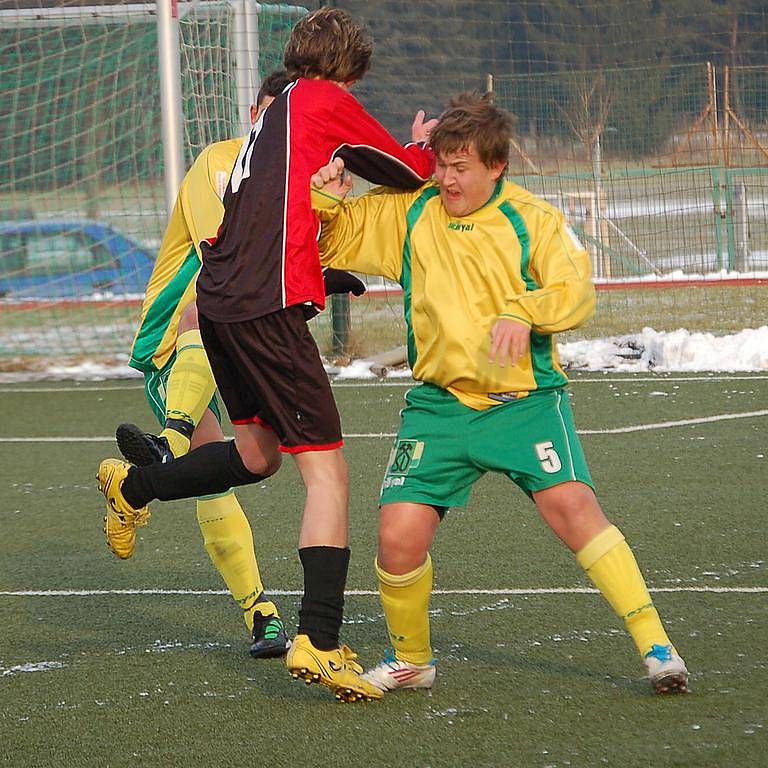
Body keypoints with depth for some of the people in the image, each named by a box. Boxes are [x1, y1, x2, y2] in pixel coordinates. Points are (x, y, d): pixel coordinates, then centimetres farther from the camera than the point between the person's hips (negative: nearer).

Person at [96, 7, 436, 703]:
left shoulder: (276, 114, 21)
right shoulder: (326, 102, -2)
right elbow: (410, 172, 5)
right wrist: (424, 148, 26)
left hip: (220, 299, 9)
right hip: (267, 304, -9)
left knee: (259, 453, 28)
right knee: (327, 473, -9)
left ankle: (133, 487, 37)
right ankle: (318, 642, -16)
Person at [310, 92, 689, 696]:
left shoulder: (533, 220, -1)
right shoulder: (406, 214, 7)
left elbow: (576, 292, -12)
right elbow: (332, 242, 14)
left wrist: (522, 312, -31)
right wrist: (326, 199, -8)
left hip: (525, 400, -2)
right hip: (439, 406, 3)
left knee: (571, 505, -23)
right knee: (399, 535, -10)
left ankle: (655, 645, -15)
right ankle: (411, 661, 17)